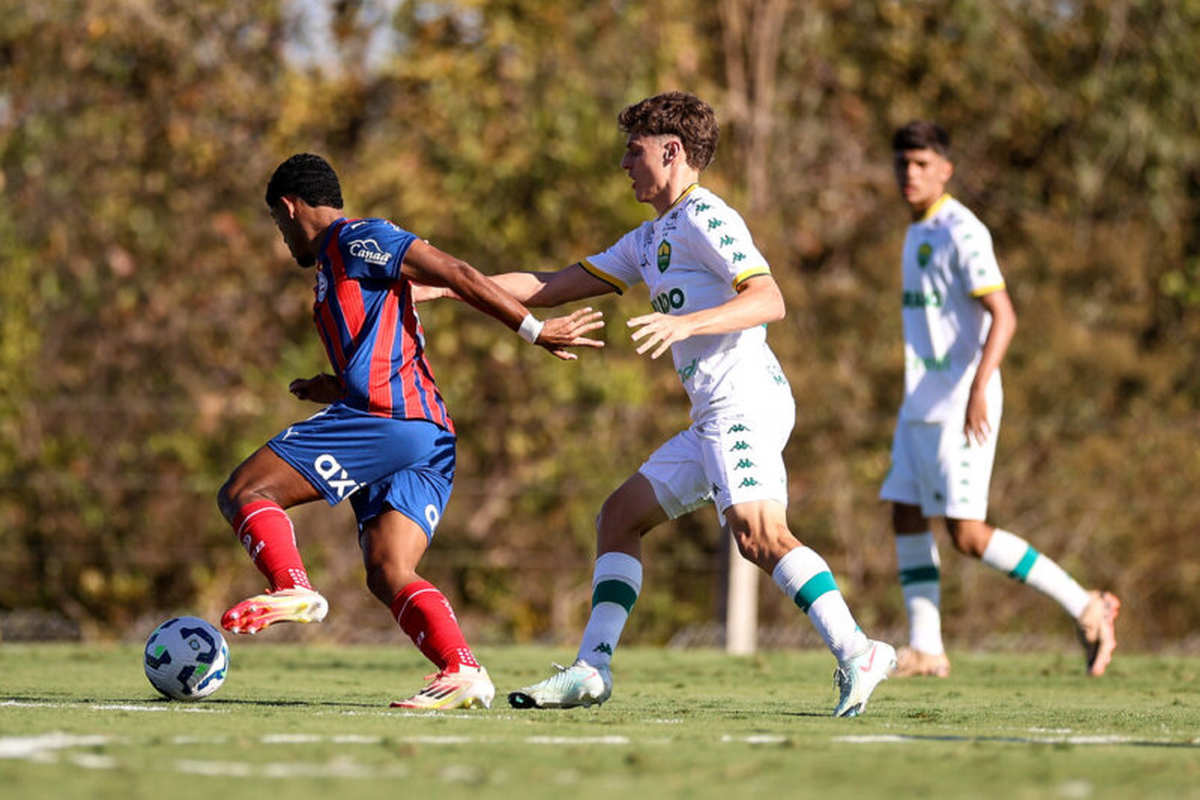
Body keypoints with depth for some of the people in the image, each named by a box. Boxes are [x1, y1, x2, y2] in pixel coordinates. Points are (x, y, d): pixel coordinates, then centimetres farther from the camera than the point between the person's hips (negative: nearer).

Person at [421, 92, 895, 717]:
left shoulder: (705, 219, -6)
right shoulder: (651, 238, 23)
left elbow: (770, 300, -18)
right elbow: (549, 288, 27)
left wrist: (685, 323, -30)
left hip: (746, 400, -10)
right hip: (715, 417, 10)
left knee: (758, 534, -25)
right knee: (620, 517, 10)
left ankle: (855, 652, -29)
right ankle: (591, 671, 9)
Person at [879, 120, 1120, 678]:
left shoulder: (960, 233, -13)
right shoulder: (918, 234, 16)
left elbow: (1002, 317, -21)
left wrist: (978, 389, -32)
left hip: (961, 407, -9)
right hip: (921, 403, 9)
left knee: (967, 534, -11)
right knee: (906, 518, 5)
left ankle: (1085, 608, -5)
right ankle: (925, 649, 8)